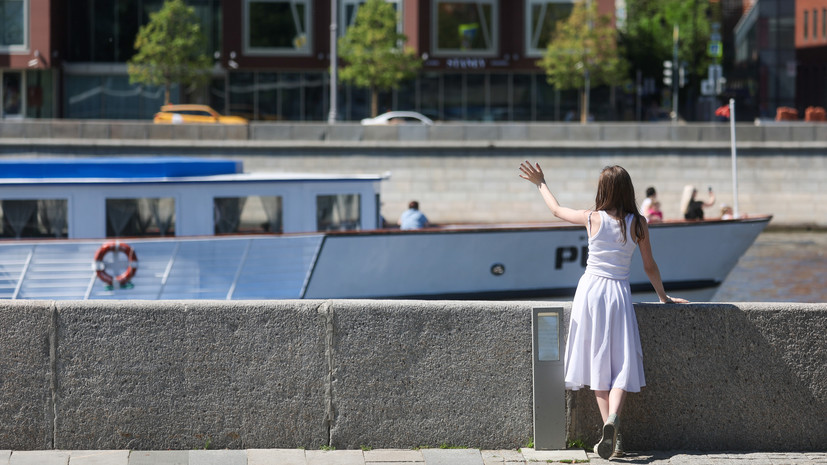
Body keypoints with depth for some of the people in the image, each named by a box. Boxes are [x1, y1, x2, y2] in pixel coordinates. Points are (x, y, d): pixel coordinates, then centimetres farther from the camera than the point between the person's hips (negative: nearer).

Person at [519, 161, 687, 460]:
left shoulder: (592, 219, -5)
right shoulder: (638, 224, -4)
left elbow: (557, 210, 14)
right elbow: (649, 267, 4)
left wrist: (540, 184, 30)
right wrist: (663, 297, 20)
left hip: (591, 289, 0)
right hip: (619, 293, 0)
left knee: (598, 363, 5)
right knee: (621, 364, 1)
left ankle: (612, 436, 0)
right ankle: (613, 416, -27)